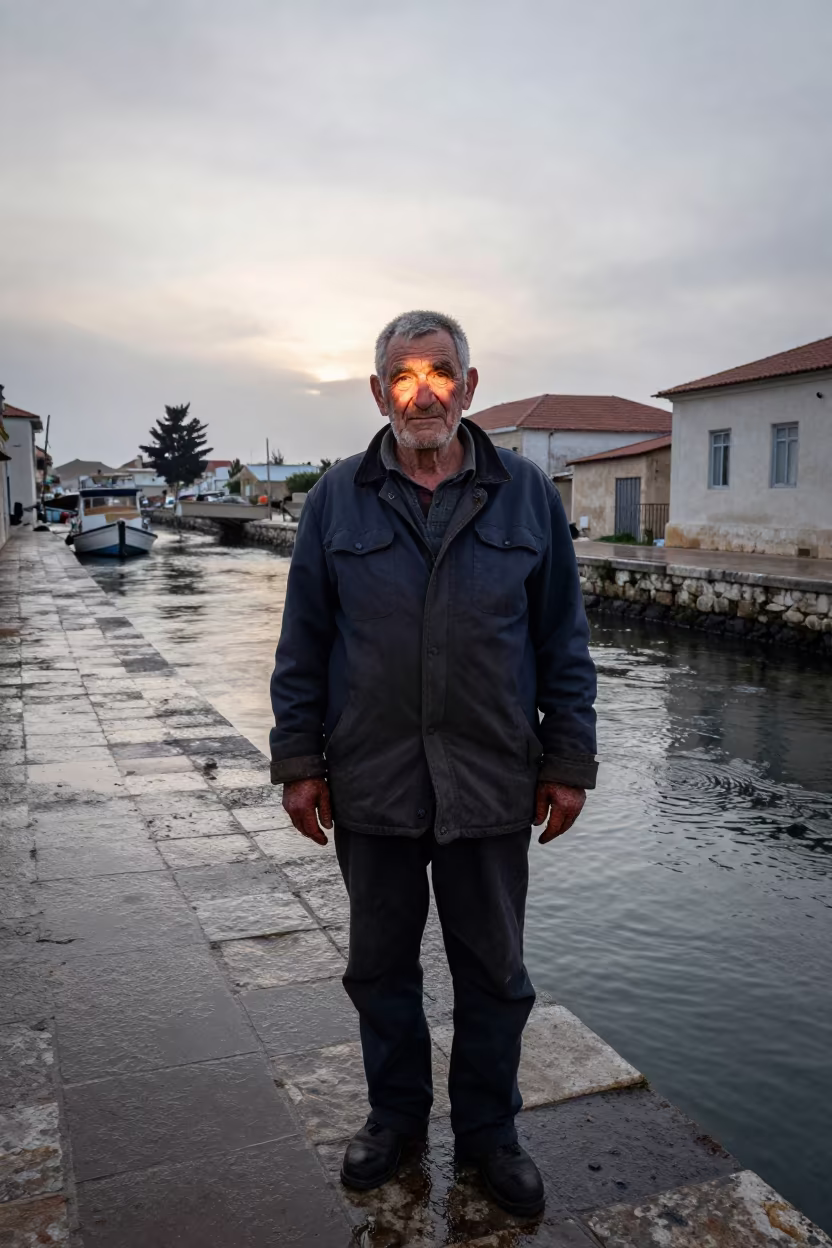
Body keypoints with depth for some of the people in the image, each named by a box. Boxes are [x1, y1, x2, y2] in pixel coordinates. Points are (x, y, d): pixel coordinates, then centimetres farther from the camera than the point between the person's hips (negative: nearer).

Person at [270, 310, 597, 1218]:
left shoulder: (527, 495, 0)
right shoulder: (337, 498, 1)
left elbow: (563, 643, 3)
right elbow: (302, 644, 3)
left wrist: (568, 762, 0)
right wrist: (299, 761, 0)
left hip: (490, 785, 0)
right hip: (371, 785, 1)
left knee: (493, 972, 14)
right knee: (380, 965, 17)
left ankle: (487, 1129, 36)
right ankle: (396, 1113, 40)